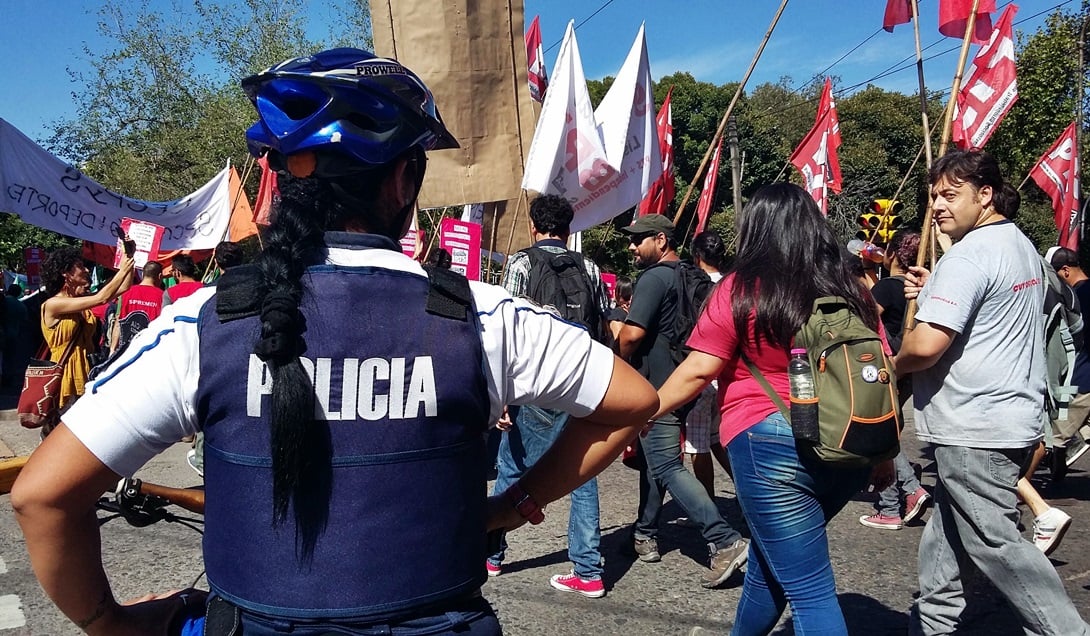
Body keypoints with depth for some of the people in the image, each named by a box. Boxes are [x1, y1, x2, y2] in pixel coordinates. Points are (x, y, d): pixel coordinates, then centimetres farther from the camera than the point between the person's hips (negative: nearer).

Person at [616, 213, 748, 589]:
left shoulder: (653, 279, -15)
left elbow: (632, 334, -23)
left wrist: (623, 362, -3)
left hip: (656, 388, -10)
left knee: (667, 467, -9)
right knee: (654, 459, 18)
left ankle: (725, 541, -14)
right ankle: (645, 535, 26)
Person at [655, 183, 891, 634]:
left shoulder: (741, 289, -7)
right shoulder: (850, 291, 8)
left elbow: (699, 370, -8)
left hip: (769, 444, -6)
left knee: (809, 590, 0)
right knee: (771, 559, 24)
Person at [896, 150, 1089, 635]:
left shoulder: (968, 255, -18)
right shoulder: (1022, 247, 13)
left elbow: (926, 344, -28)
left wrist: (895, 363, -7)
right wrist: (935, 292, 13)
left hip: (975, 428, -10)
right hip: (1014, 416, 10)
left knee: (994, 542, -1)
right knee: (947, 534, 18)